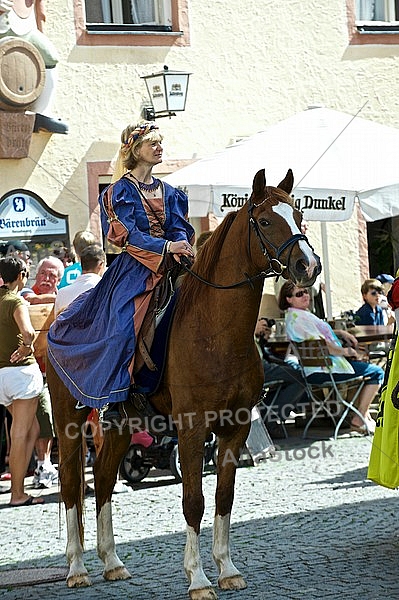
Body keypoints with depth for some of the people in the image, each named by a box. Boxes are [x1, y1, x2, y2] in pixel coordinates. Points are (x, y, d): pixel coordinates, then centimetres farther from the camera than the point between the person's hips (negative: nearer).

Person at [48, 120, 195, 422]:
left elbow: (179, 228, 8)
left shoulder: (170, 192, 17)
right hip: (134, 269, -6)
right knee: (122, 326, -24)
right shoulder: (120, 191, -1)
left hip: (167, 266, 6)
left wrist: (181, 246, -16)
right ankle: (114, 397, -17)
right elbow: (127, 234, -12)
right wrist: (167, 246, -23)